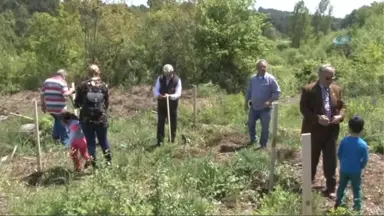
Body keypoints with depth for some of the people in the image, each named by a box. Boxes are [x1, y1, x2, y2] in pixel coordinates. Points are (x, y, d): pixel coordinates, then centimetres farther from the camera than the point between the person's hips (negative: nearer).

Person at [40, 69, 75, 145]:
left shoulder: (47, 81, 10)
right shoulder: (62, 82, -9)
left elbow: (42, 94, 10)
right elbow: (65, 94, -20)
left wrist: (43, 105, 18)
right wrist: (71, 91, -1)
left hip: (50, 108, 6)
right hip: (60, 109, -6)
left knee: (57, 120, 28)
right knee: (63, 124, 7)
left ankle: (55, 136, 32)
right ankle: (65, 141, 12)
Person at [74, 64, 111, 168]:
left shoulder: (83, 85, -4)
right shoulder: (104, 86, 0)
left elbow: (77, 103, -1)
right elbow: (107, 103, 6)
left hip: (86, 119, -1)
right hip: (101, 118, 1)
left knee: (90, 142, 8)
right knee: (104, 140, 16)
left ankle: (93, 164, 11)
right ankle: (109, 161, 25)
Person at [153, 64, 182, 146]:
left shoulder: (177, 80, -8)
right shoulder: (160, 79, -2)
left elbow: (178, 93, -15)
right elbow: (155, 90, -4)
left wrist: (170, 96, -34)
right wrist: (158, 95, -27)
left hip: (172, 104, -1)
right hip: (161, 104, 1)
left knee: (173, 123, 6)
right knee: (160, 122, 0)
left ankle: (172, 140, 19)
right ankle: (160, 140, 7)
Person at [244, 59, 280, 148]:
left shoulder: (271, 79, -11)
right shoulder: (253, 79, 2)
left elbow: (277, 92, -10)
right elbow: (248, 91, 12)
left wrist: (269, 101, -21)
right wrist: (246, 102, 8)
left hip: (265, 108, -4)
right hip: (253, 107, 4)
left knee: (265, 127, 2)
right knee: (250, 124, 14)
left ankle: (263, 144, 17)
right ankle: (253, 139, 36)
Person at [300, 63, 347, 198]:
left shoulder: (337, 89, 6)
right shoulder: (308, 90, -9)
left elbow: (342, 106, 12)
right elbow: (303, 108, -12)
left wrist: (340, 116, -10)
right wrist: (317, 118, -24)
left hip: (331, 131, 4)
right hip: (314, 131, -3)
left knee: (330, 161, 7)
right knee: (311, 160, 10)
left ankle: (330, 189, 19)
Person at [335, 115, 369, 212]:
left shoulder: (344, 140, -10)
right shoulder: (363, 144, -19)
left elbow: (339, 154, -1)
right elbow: (365, 159, -11)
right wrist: (360, 167, 7)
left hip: (343, 169, 3)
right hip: (356, 171, -3)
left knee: (341, 186, 20)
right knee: (357, 189, 12)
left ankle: (339, 203, 33)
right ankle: (358, 207, 17)